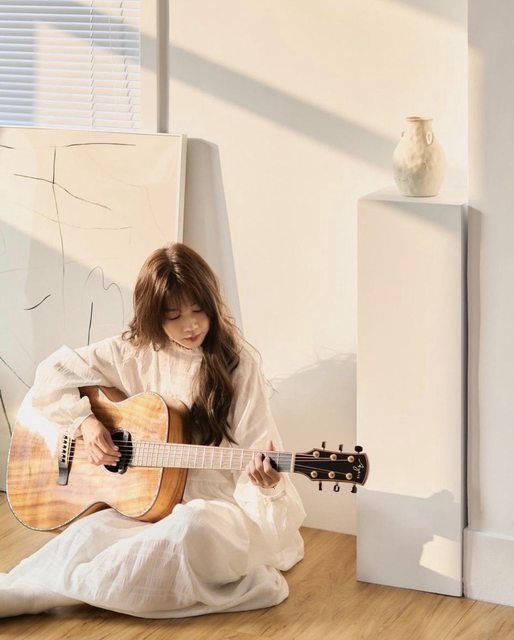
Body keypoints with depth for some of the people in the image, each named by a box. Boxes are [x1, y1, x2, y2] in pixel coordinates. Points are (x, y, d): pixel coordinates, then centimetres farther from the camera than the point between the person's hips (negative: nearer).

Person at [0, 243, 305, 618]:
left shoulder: (239, 362, -3)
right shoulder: (134, 353, 4)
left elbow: (256, 447, -6)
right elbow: (53, 374, 10)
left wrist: (267, 479, -28)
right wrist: (84, 422, -6)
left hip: (218, 502, -2)